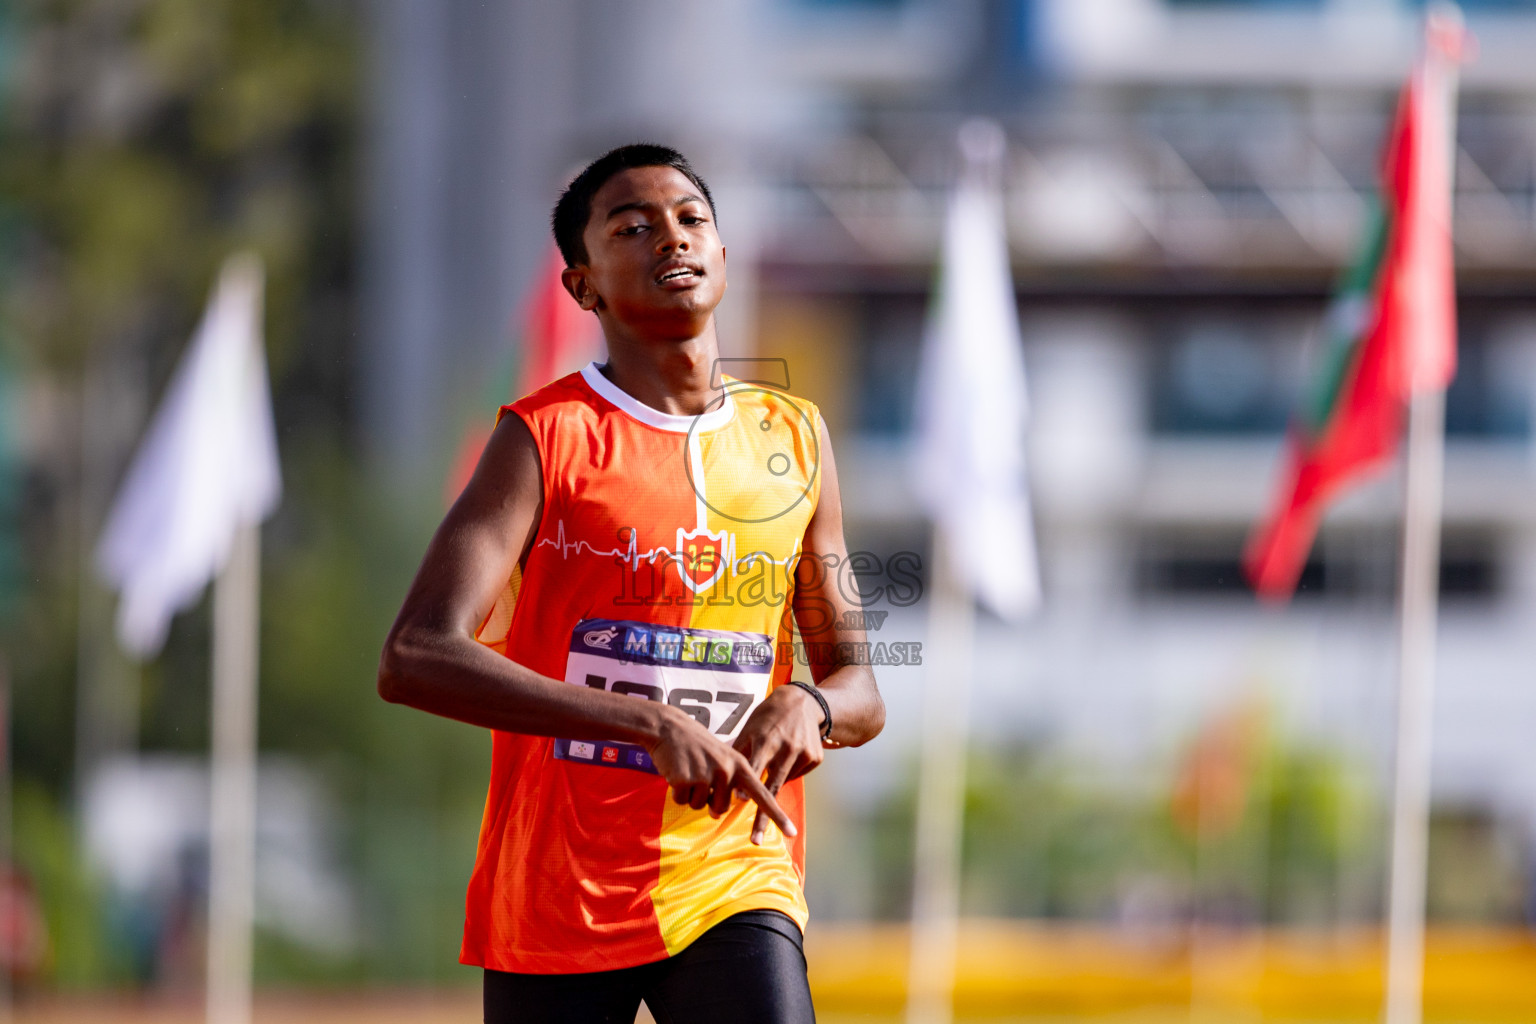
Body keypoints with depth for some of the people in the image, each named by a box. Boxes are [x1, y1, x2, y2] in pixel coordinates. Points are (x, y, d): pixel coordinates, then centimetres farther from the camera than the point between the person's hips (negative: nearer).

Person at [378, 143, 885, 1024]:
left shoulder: (795, 440, 11)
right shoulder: (547, 437, -3)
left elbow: (860, 691, 17)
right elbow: (415, 661, -17)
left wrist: (811, 706, -9)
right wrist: (650, 724, -25)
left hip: (736, 881, 2)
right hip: (558, 900, -2)